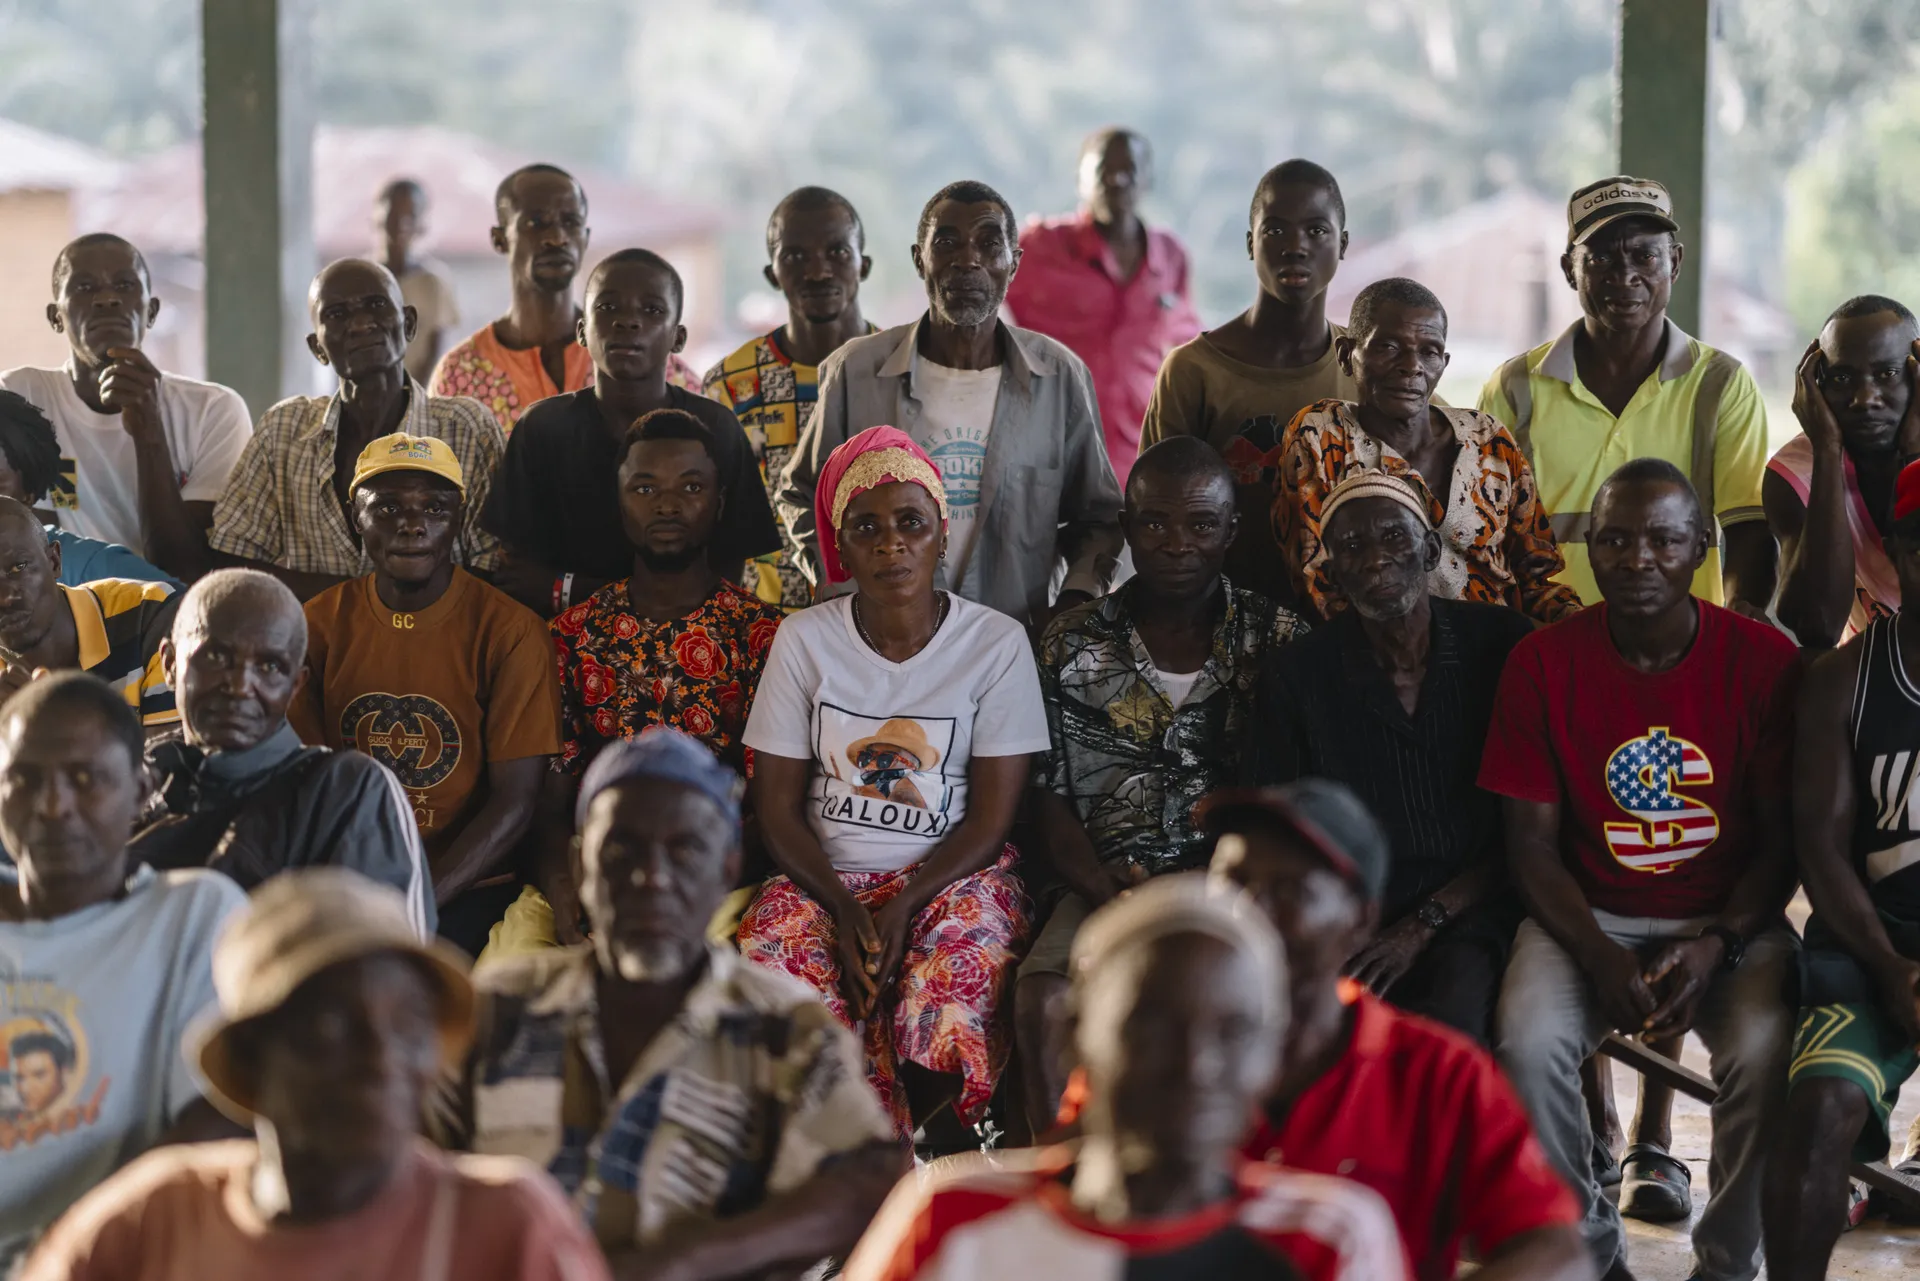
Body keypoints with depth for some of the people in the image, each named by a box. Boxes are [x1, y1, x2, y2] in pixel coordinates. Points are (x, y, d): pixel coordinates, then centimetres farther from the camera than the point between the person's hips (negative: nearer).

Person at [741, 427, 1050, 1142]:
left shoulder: (996, 643, 0)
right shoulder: (805, 640, 4)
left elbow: (991, 820, -3)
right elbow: (777, 807, 3)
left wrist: (903, 906, -18)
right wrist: (843, 909, -13)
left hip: (952, 873, -2)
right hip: (823, 876, 2)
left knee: (948, 1001, -36)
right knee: (768, 972, -32)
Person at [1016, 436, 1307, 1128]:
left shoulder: (1280, 642, 8)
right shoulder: (1072, 645, 10)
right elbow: (1051, 804, 8)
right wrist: (1116, 898, -10)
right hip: (1110, 886, 1)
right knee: (1044, 1003, -29)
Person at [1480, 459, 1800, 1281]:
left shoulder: (1763, 661, -6)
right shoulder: (1543, 664, -4)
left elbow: (1783, 842, -2)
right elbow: (1531, 844, -3)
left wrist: (1715, 945, -18)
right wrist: (1603, 958, -18)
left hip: (1730, 921, 0)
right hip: (1588, 915, 1)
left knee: (1764, 1054, -31)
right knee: (1530, 1047, -29)